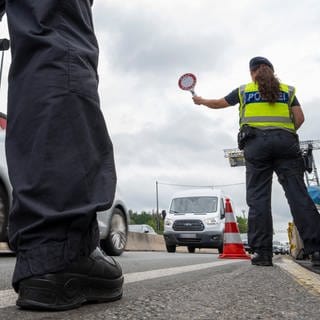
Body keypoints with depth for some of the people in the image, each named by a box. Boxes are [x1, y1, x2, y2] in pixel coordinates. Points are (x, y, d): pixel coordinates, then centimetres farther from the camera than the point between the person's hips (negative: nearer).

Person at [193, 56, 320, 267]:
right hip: (285, 142, 1)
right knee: (298, 194, -5)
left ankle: (262, 251, -7)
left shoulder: (244, 91, 18)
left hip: (256, 141, -1)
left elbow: (217, 104, 29)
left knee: (258, 197, -3)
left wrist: (201, 101, 48)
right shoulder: (287, 90, 19)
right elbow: (300, 117, 8)